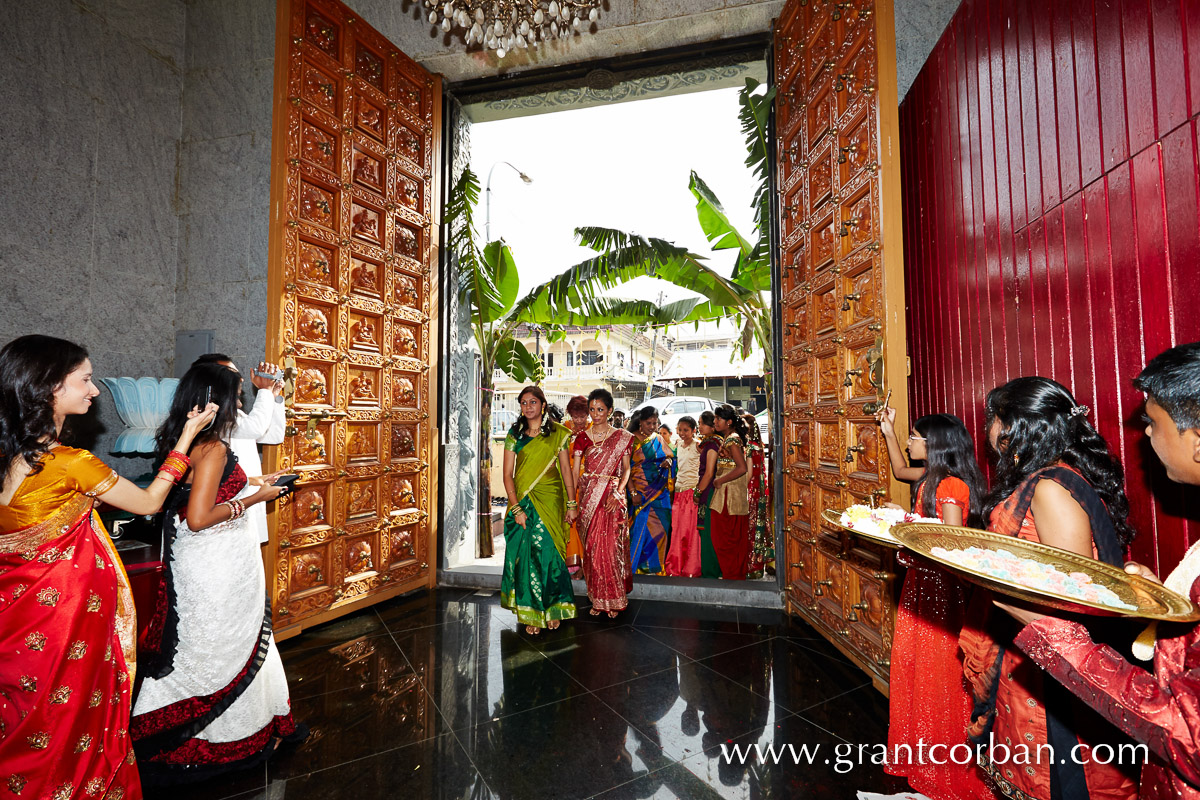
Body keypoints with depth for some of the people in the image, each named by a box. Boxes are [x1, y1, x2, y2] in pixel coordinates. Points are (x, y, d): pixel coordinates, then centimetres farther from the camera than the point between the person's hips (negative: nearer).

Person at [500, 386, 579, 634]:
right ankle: (531, 613, 18)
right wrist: (516, 508, -9)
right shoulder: (514, 434, 4)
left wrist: (572, 504, 0)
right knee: (525, 554, 3)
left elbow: (566, 469, 4)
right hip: (522, 500, 1)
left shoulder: (558, 433, 3)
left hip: (550, 499, -1)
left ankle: (552, 609, 19)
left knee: (548, 551, -1)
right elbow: (507, 474, 0)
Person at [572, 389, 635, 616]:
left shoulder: (623, 437, 2)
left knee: (611, 547, -2)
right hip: (588, 497, 2)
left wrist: (617, 493, -12)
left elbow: (626, 469, 3)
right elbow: (574, 471, 3)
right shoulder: (582, 438, 5)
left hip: (613, 497, -2)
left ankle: (613, 599, 16)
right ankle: (597, 599, 21)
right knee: (591, 548, 6)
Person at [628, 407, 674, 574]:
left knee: (661, 525, 5)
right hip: (640, 490, -5)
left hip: (659, 491, 5)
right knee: (642, 525, -5)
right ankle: (636, 565, 11)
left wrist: (668, 461, -6)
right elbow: (626, 468, -11)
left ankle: (657, 565, 19)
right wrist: (633, 493, -18)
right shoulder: (632, 439, -7)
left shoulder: (658, 439, 10)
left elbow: (669, 455, 19)